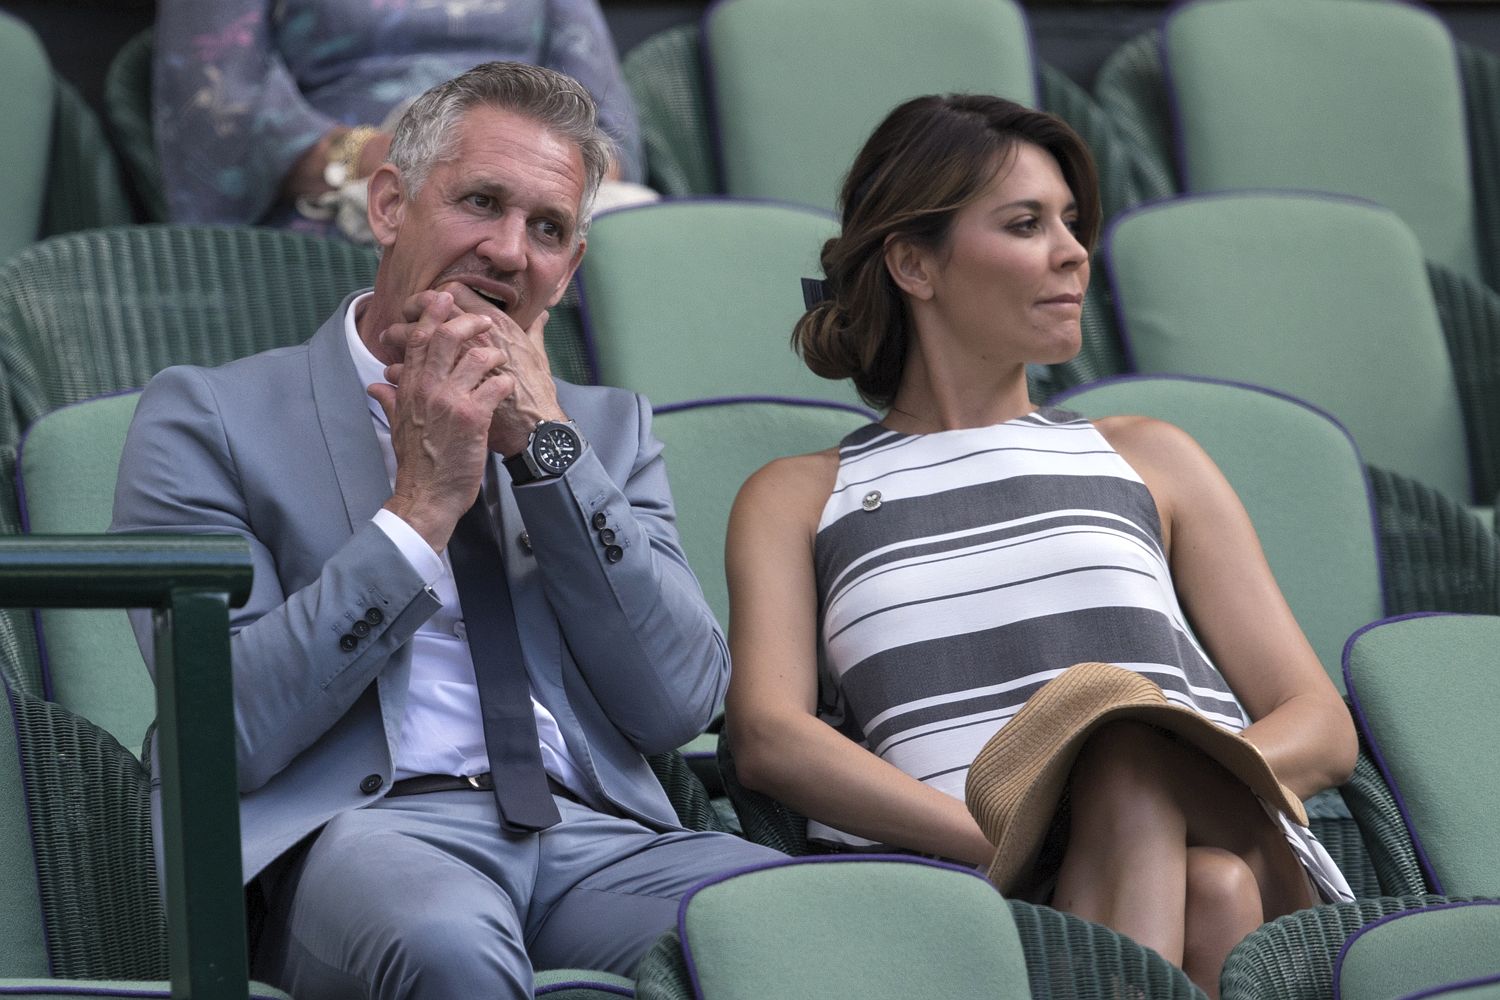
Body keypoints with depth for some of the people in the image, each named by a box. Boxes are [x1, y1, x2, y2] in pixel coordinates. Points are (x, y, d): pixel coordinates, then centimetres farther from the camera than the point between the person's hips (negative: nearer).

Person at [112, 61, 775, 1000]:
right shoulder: (211, 417, 8)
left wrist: (548, 442, 1)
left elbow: (679, 706, 7)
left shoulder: (608, 427, 23)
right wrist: (420, 509, -6)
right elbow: (225, 730, -5)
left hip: (596, 836, 4)